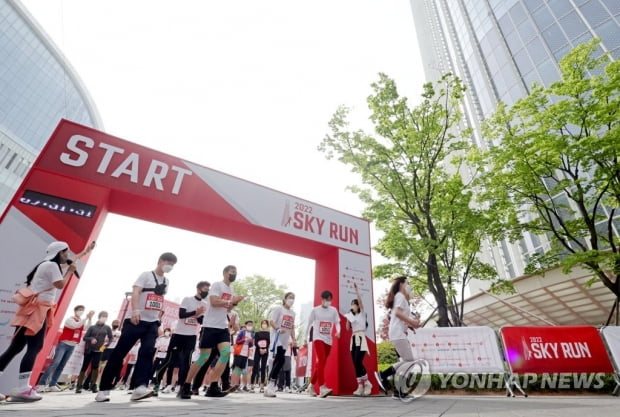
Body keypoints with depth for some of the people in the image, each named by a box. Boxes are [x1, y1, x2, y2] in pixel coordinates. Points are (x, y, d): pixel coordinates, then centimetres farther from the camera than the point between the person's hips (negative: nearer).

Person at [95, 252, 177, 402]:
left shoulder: (166, 281, 14)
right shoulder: (146, 275, -4)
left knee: (147, 352, -11)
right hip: (136, 321, -4)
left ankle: (140, 387, -15)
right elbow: (135, 292, -18)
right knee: (119, 353, 0)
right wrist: (135, 310, -34)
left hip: (152, 323, 5)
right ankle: (104, 389, 13)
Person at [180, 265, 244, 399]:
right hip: (210, 326, -7)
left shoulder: (231, 290, 16)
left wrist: (235, 302, 4)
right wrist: (231, 301, -15)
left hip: (223, 327, 7)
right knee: (203, 357, -2)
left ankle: (213, 388, -2)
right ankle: (186, 386, 17)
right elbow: (214, 302, -22)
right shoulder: (217, 285, -9)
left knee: (226, 352, -9)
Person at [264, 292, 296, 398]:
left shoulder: (293, 313, 16)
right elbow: (271, 321, -12)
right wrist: (278, 329, -28)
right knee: (280, 360, -18)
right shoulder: (278, 309, -4)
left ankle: (270, 387, 16)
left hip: (285, 341, 7)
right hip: (277, 339, -7)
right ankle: (271, 384, -10)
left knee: (277, 361, 8)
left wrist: (293, 339, 10)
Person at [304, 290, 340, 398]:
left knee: (321, 363, 11)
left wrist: (338, 331, -20)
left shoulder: (333, 310, 5)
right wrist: (306, 338, 6)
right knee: (320, 361, -19)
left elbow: (337, 323, 1)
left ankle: (312, 385, 27)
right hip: (318, 338, -4)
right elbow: (309, 324, 5)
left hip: (328, 340, 4)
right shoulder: (315, 310, -1)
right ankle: (322, 387, -21)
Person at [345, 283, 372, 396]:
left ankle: (367, 383, -1)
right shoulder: (351, 316, 19)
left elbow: (360, 301, -14)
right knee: (355, 364, 1)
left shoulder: (362, 314, 3)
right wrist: (348, 319, 2)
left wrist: (356, 290, -22)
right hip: (353, 340, 7)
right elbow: (348, 328, 13)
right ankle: (360, 386, 6)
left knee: (358, 362, -17)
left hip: (361, 338, -7)